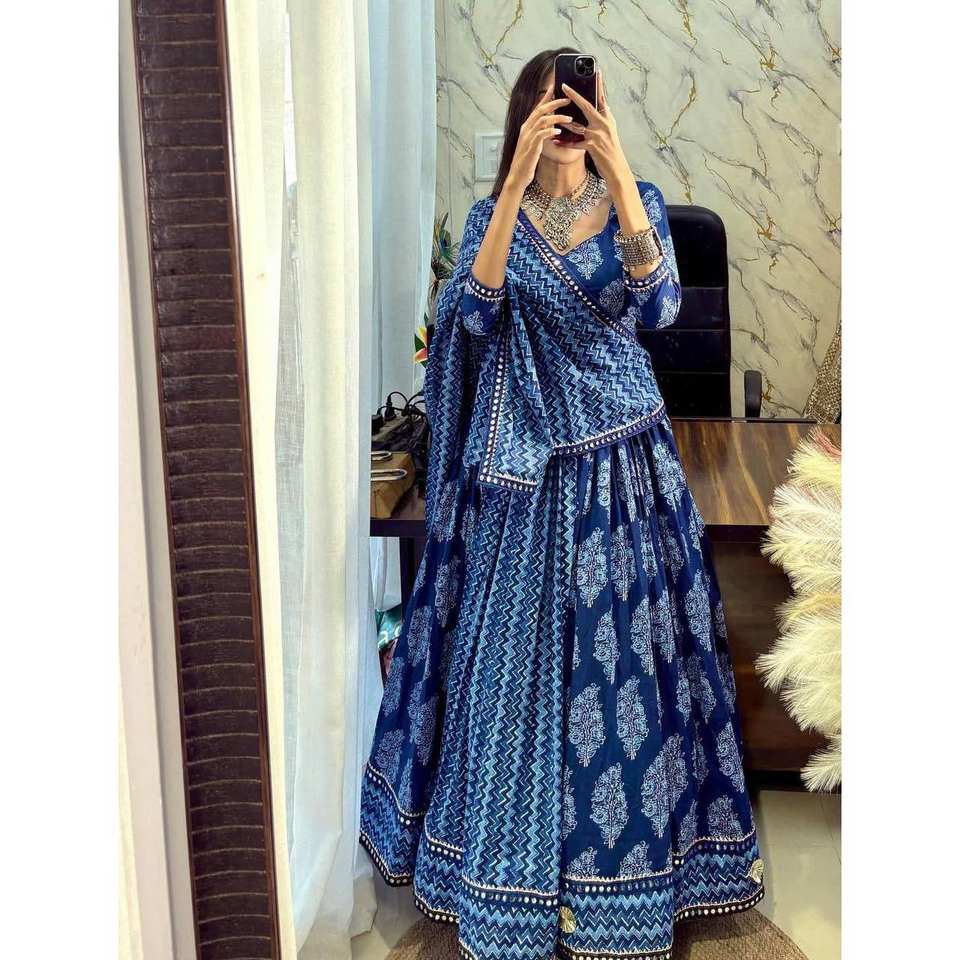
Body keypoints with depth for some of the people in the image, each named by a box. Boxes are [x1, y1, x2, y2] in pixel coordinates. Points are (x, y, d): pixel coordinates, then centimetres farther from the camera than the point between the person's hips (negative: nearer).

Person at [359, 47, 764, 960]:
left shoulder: (637, 201, 2)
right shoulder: (492, 214, 3)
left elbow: (657, 308, -16)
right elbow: (473, 314, -17)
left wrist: (619, 174, -26)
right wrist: (517, 180, -23)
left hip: (624, 465, 0)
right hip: (524, 469, 0)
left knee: (627, 655, 4)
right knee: (517, 655, 5)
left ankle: (629, 862, 23)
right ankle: (512, 883, 23)